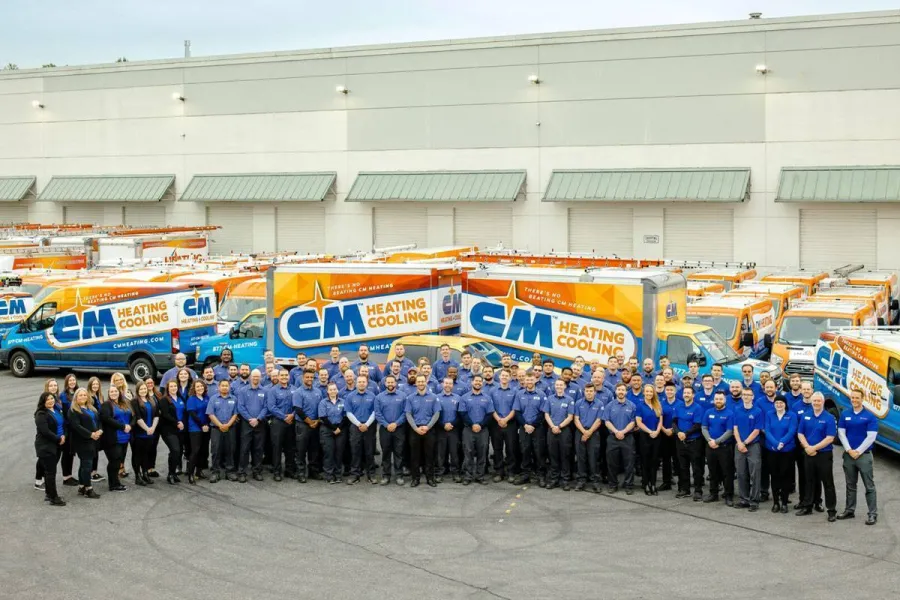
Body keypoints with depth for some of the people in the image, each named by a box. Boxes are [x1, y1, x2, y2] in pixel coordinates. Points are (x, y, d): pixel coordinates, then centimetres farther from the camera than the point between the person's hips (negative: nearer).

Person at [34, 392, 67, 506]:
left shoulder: (58, 410, 11)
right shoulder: (41, 414, -13)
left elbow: (64, 424, 18)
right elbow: (45, 431, -21)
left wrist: (64, 436, -1)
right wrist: (58, 439, -16)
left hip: (57, 445, 7)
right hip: (46, 446, -7)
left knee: (49, 470, 14)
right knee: (51, 471, -6)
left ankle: (48, 493, 23)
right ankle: (53, 498, -3)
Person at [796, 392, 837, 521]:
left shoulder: (829, 418, -8)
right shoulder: (805, 416, 6)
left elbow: (830, 438, -14)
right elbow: (800, 434, 6)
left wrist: (814, 448, -15)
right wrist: (807, 447, -10)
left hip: (824, 454, -4)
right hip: (809, 454, 4)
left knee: (828, 483, -1)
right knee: (810, 481, 15)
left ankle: (832, 510, 3)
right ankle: (808, 506, 24)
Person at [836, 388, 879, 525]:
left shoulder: (870, 416, -6)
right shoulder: (845, 414, 5)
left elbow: (871, 436, -11)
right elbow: (841, 433, 2)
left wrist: (858, 451, -14)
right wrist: (849, 450, -10)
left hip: (864, 455, -4)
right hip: (848, 455, 4)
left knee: (869, 486, -2)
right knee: (850, 485, 13)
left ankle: (873, 514, -1)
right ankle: (849, 510, 22)